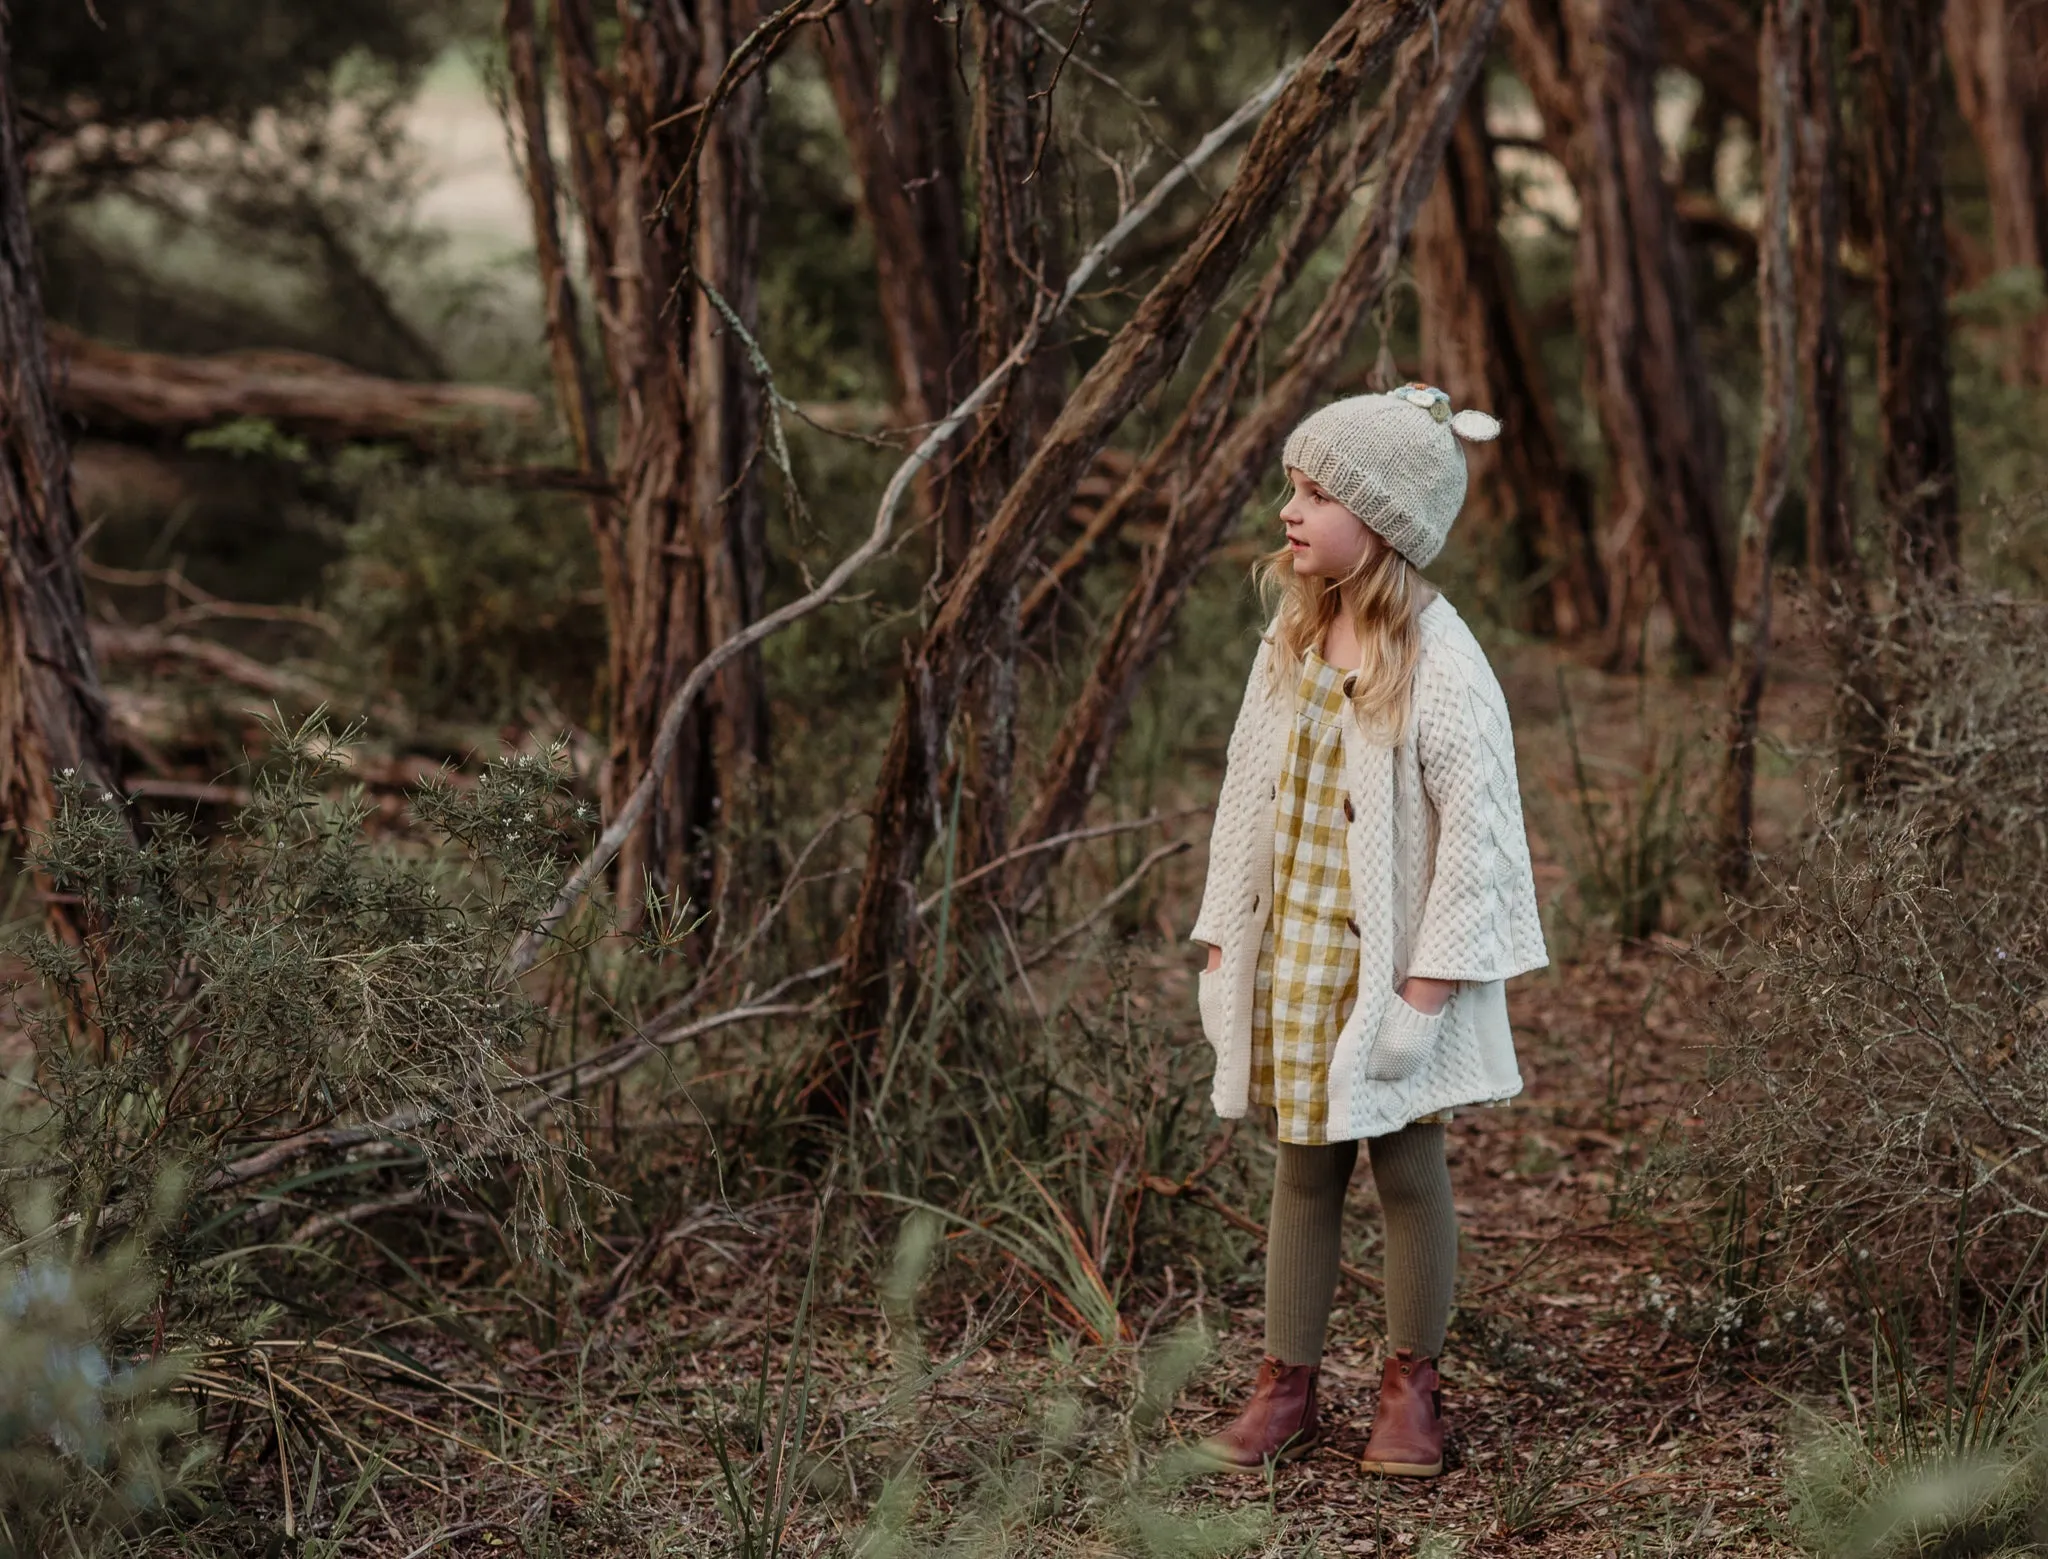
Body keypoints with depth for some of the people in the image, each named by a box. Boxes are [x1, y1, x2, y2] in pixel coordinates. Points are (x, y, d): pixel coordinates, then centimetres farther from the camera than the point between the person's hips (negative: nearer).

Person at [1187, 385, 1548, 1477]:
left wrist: (1428, 986, -17)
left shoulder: (1442, 664, -16)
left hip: (1388, 960, -5)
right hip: (1294, 954, 5)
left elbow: (1473, 831, -16)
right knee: (1303, 1171, 11)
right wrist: (1223, 940, 8)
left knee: (1408, 1171, 6)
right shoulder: (1291, 639, 3)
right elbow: (1247, 793, 10)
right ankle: (1287, 1384, 19)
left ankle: (1411, 1387, 20)